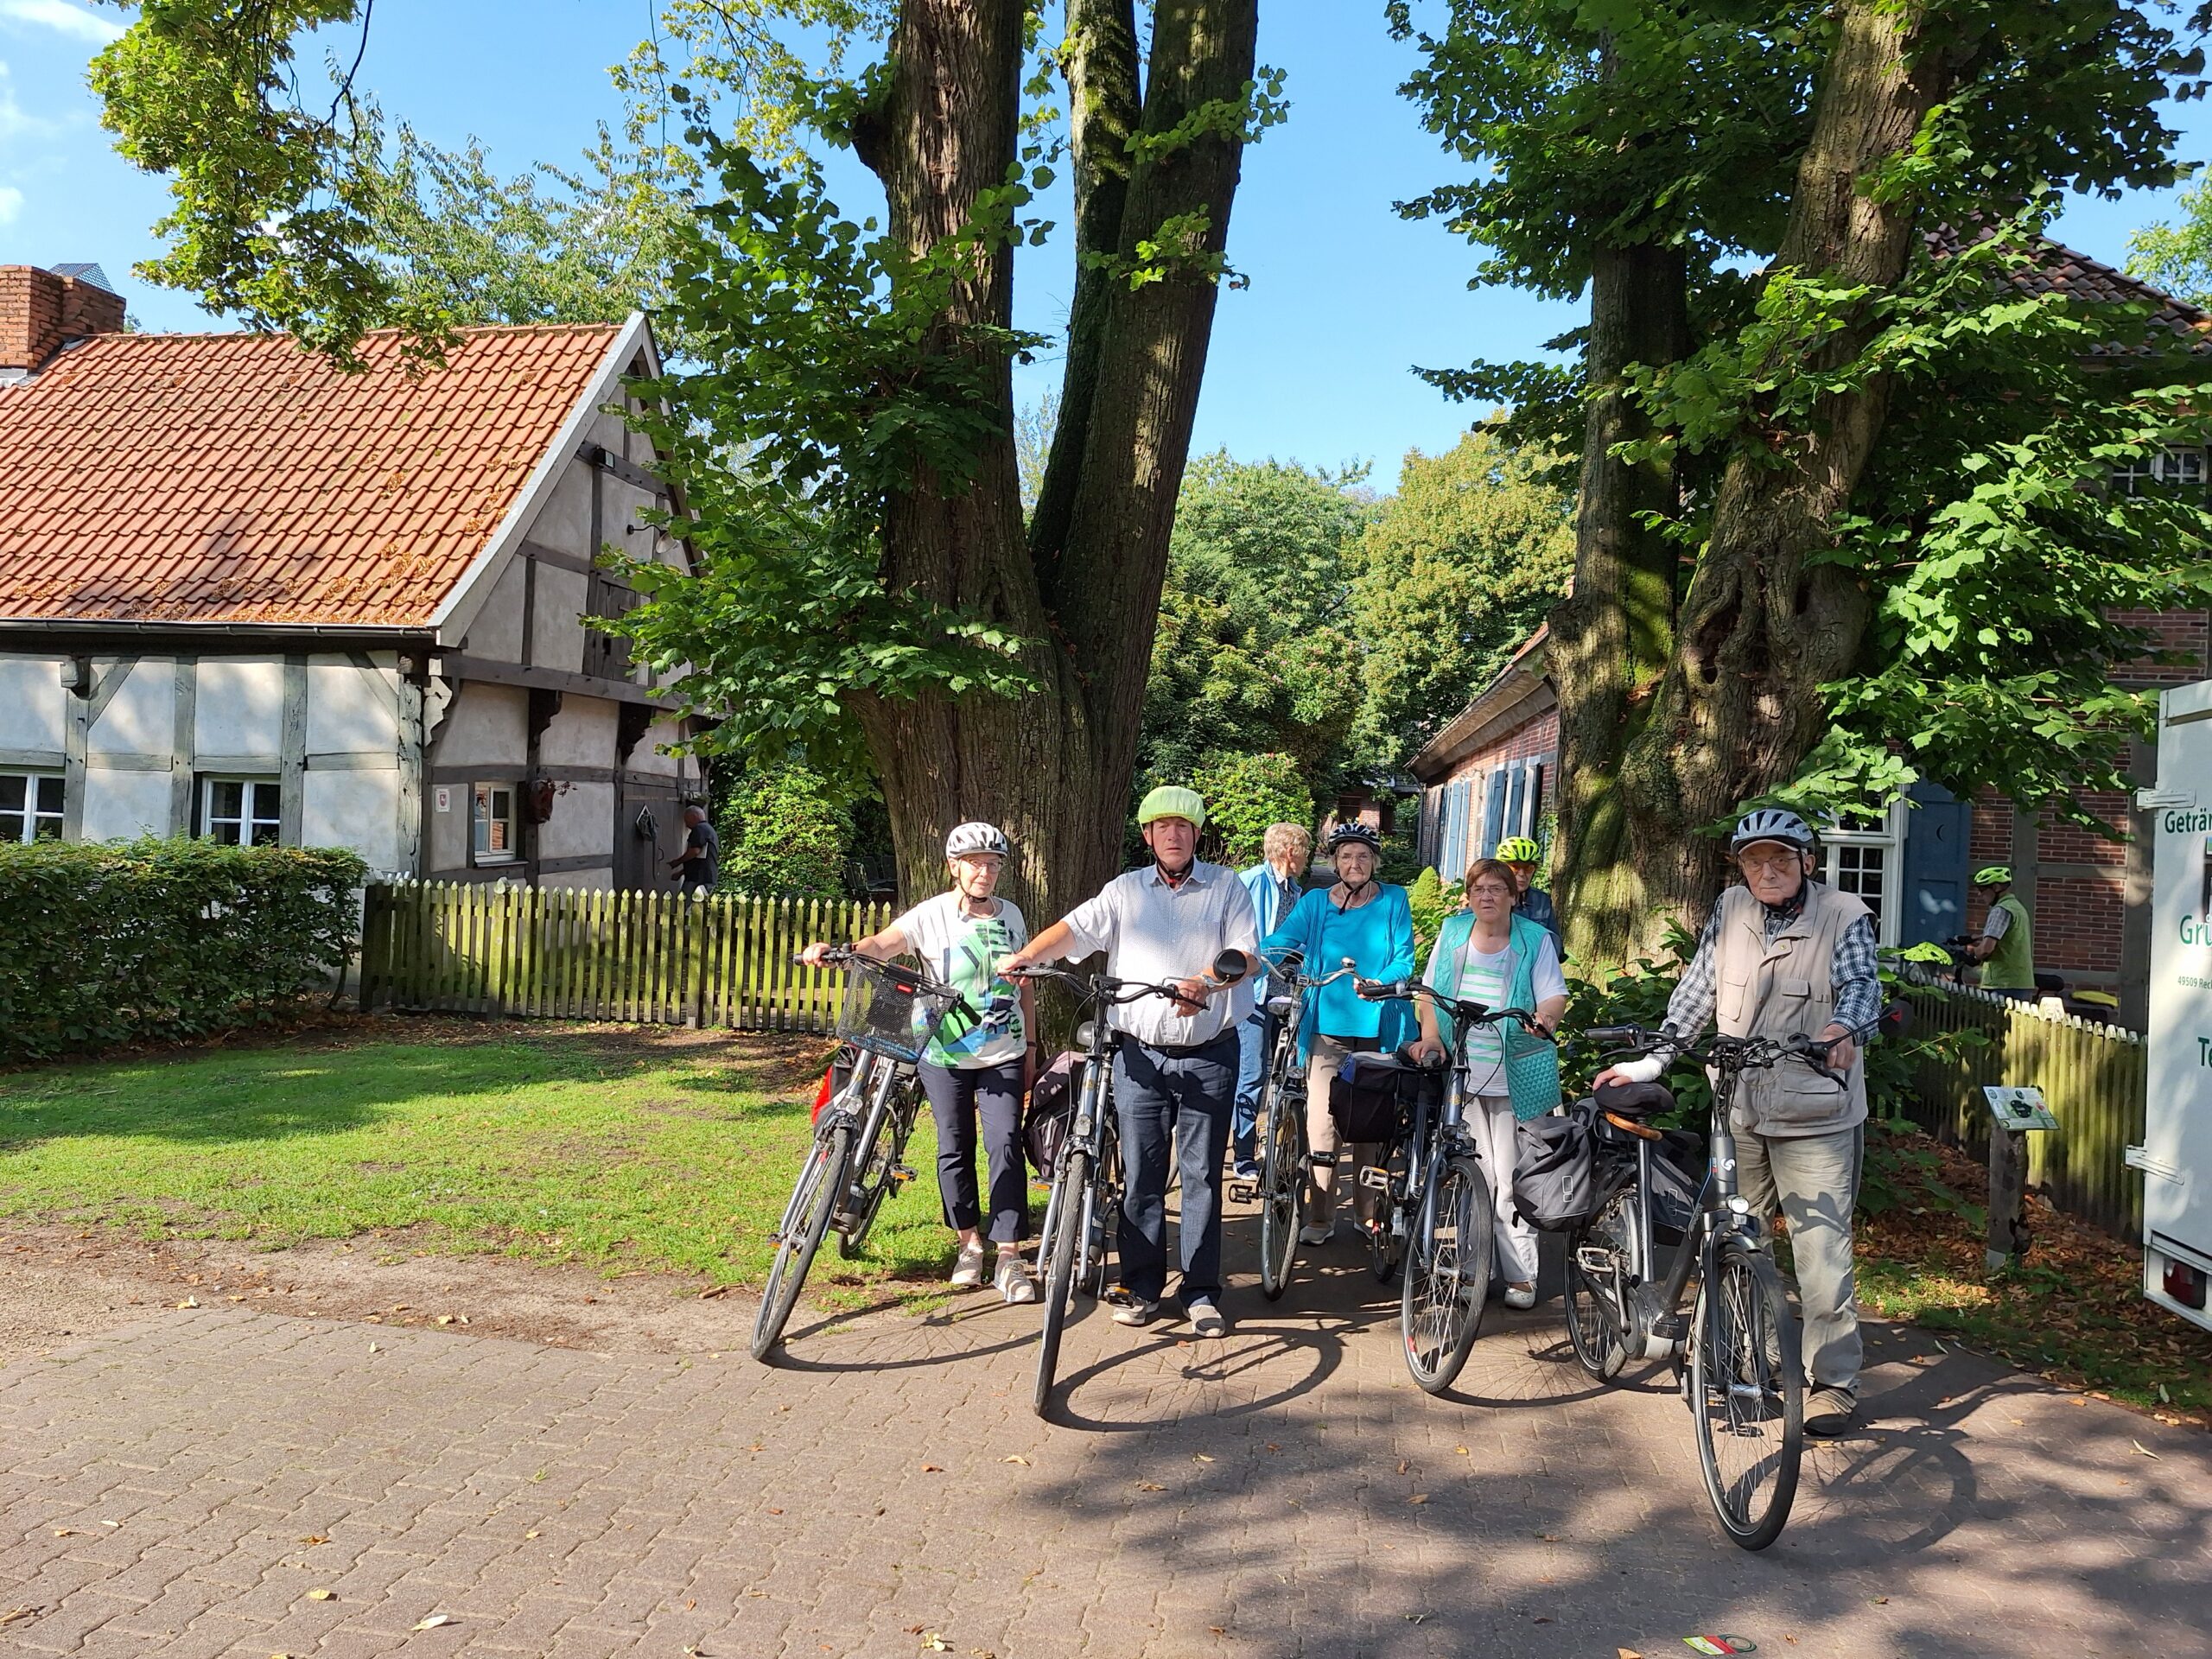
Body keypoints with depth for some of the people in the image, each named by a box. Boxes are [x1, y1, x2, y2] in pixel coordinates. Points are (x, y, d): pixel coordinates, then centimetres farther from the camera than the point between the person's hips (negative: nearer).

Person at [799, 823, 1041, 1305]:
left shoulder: (1011, 916, 5)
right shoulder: (931, 915, -7)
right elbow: (883, 944, -22)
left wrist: (1030, 1046, 13)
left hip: (1003, 1057, 1)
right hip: (945, 1055, -1)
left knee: (1006, 1145, -8)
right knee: (954, 1149, 8)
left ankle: (1010, 1257, -4)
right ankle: (969, 1243, 26)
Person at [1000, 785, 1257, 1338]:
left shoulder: (1226, 887, 6)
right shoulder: (1125, 890, 10)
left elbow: (1246, 952, -5)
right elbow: (1075, 929, -3)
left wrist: (1204, 984, -24)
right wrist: (1025, 955, -21)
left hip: (1208, 1056, -1)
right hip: (1140, 1055, 1)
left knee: (1202, 1174, 4)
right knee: (1140, 1175, 5)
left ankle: (1201, 1293, 13)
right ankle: (1141, 1287, 17)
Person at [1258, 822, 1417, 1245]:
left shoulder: (1393, 901, 6)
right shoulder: (1315, 903, 6)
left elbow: (1404, 959, -2)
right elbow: (1276, 943, -5)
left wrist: (1380, 982, -23)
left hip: (1377, 1028, 0)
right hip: (1328, 1025, 0)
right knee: (1321, 1120, -5)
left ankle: (1369, 1212, 22)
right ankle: (1319, 1217, 4)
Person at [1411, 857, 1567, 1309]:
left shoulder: (1535, 939, 4)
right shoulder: (1452, 932, 11)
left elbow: (1555, 994, -1)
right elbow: (1430, 991, 15)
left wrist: (1546, 1016, -23)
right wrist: (1430, 1036, 0)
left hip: (1513, 1078, -2)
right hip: (1459, 1073, 2)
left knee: (1510, 1177, -3)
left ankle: (1520, 1274, 6)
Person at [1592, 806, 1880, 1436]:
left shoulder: (1845, 916, -4)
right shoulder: (1731, 911, 5)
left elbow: (1862, 984, -17)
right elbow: (1696, 993, 7)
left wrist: (1844, 1028, -39)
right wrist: (1649, 1062, 3)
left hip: (1815, 1115, -4)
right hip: (1738, 1107, 4)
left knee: (1822, 1247, -4)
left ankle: (1834, 1381, 9)